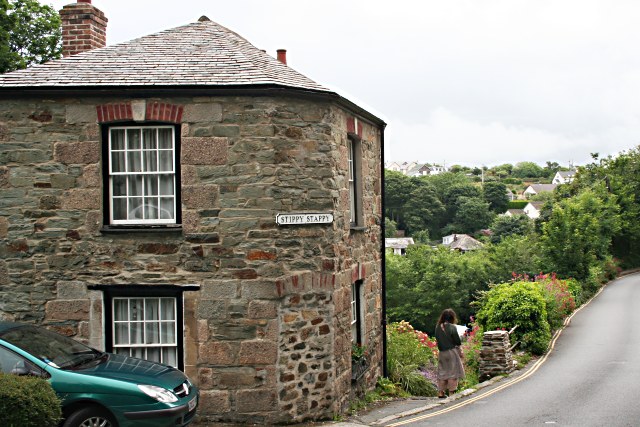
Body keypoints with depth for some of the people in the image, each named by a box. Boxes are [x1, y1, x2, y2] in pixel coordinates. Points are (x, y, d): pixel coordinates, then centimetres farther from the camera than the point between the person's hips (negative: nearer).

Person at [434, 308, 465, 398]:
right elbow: (458, 341, -9)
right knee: (453, 372, 2)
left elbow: (438, 340, 6)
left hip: (442, 353, 5)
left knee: (442, 372, 13)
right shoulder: (452, 327, -12)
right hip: (452, 351, -5)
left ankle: (441, 392, 13)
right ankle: (451, 392, 1)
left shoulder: (438, 327, 2)